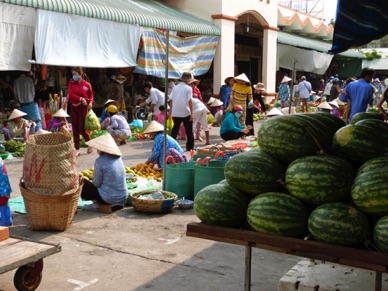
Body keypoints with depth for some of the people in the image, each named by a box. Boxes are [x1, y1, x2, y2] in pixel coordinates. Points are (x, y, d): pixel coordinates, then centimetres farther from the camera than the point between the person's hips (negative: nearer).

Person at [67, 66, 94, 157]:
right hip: (73, 107, 4)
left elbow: (91, 95, 10)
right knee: (75, 129, 4)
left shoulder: (87, 85, -4)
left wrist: (90, 102, -8)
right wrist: (80, 99, -17)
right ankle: (77, 150, 10)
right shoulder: (71, 82, 3)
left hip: (83, 107, -4)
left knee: (81, 128, -6)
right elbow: (70, 94, -7)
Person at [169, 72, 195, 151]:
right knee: (189, 130, 6)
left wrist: (171, 112, 13)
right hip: (185, 112, -4)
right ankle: (190, 147, 8)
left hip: (175, 112, 5)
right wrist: (191, 113, -12)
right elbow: (190, 101, -13)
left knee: (175, 129, 13)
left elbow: (171, 100, 7)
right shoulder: (188, 88, -6)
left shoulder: (175, 87, 8)